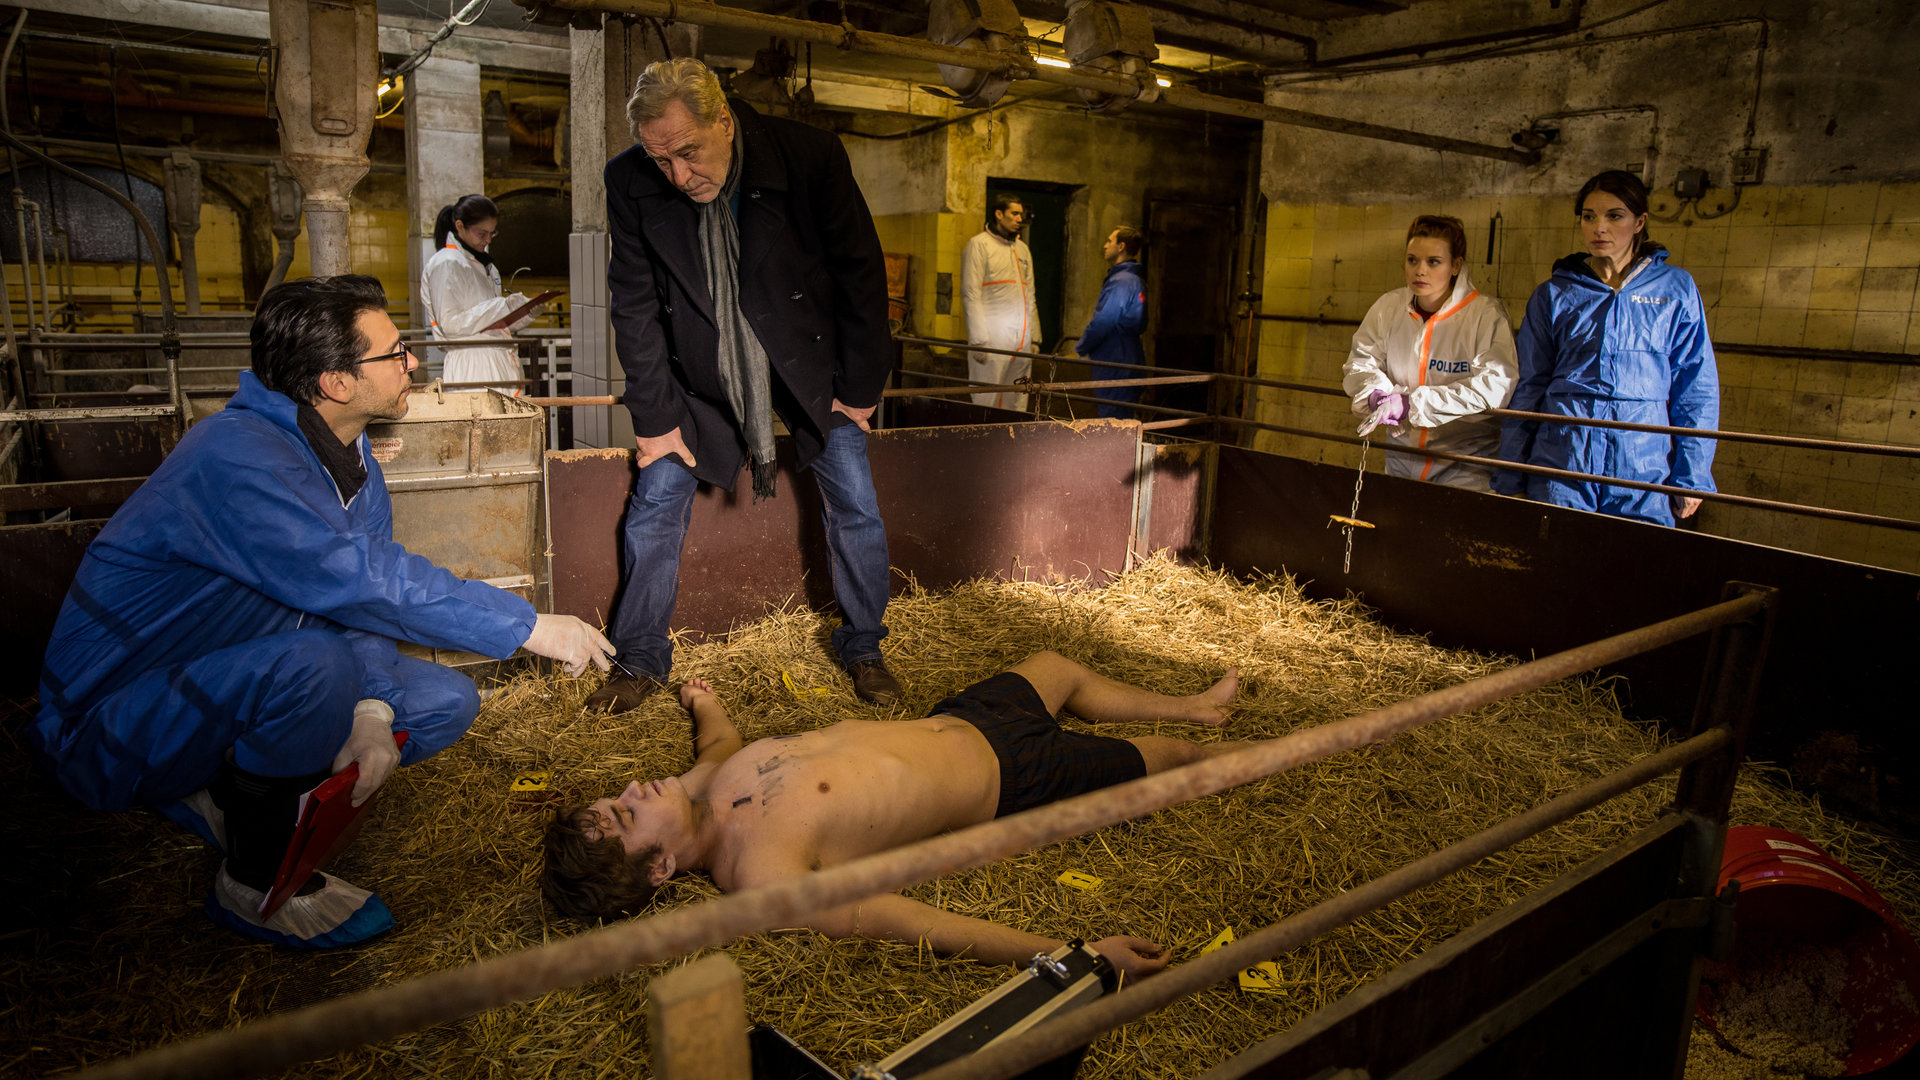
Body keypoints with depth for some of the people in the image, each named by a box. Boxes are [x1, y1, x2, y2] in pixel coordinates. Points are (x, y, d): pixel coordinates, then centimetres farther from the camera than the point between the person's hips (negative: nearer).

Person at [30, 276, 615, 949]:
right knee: (314, 662, -37)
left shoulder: (351, 458, 2)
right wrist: (529, 627, -33)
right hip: (110, 721, -8)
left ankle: (228, 793, 6)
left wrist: (372, 711, -22)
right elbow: (361, 580, -38)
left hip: (229, 688, 8)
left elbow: (360, 594, -3)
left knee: (447, 701, 0)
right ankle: (256, 881, -13)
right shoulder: (238, 457, -28)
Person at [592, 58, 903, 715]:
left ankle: (862, 648, 19)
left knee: (855, 507, -3)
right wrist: (654, 417, -8)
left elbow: (860, 272, -11)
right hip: (698, 369, 1)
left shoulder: (811, 156, -22)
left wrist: (860, 388, -7)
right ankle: (641, 661, 15)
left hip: (807, 358, -1)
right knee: (655, 503, -3)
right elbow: (635, 306, -7)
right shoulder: (630, 182, -17)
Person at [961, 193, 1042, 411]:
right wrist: (979, 341, -15)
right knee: (986, 403, -7)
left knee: (1017, 405, 5)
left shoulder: (1022, 248, 20)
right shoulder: (979, 244, -1)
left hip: (1021, 342, 6)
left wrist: (1034, 338, 14)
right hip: (993, 340, -6)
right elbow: (971, 295, -8)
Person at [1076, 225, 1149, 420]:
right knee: (1124, 420, 14)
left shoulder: (1120, 282, -18)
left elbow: (1102, 323, -20)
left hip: (1114, 365, -10)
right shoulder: (1136, 280, 14)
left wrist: (1080, 347, -3)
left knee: (1113, 420, -5)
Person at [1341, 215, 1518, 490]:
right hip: (1402, 455, 4)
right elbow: (1360, 363, 5)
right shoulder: (1388, 307, 0)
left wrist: (1413, 404, -31)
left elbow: (1496, 384, -25)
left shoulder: (1487, 314, -14)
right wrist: (1377, 393, -20)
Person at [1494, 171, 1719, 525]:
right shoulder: (1553, 295, 7)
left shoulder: (1676, 289, 7)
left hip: (1644, 470, 0)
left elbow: (1696, 388, 8)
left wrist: (1692, 478, 3)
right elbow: (1528, 388, 8)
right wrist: (1509, 480, 5)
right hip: (1560, 466, 0)